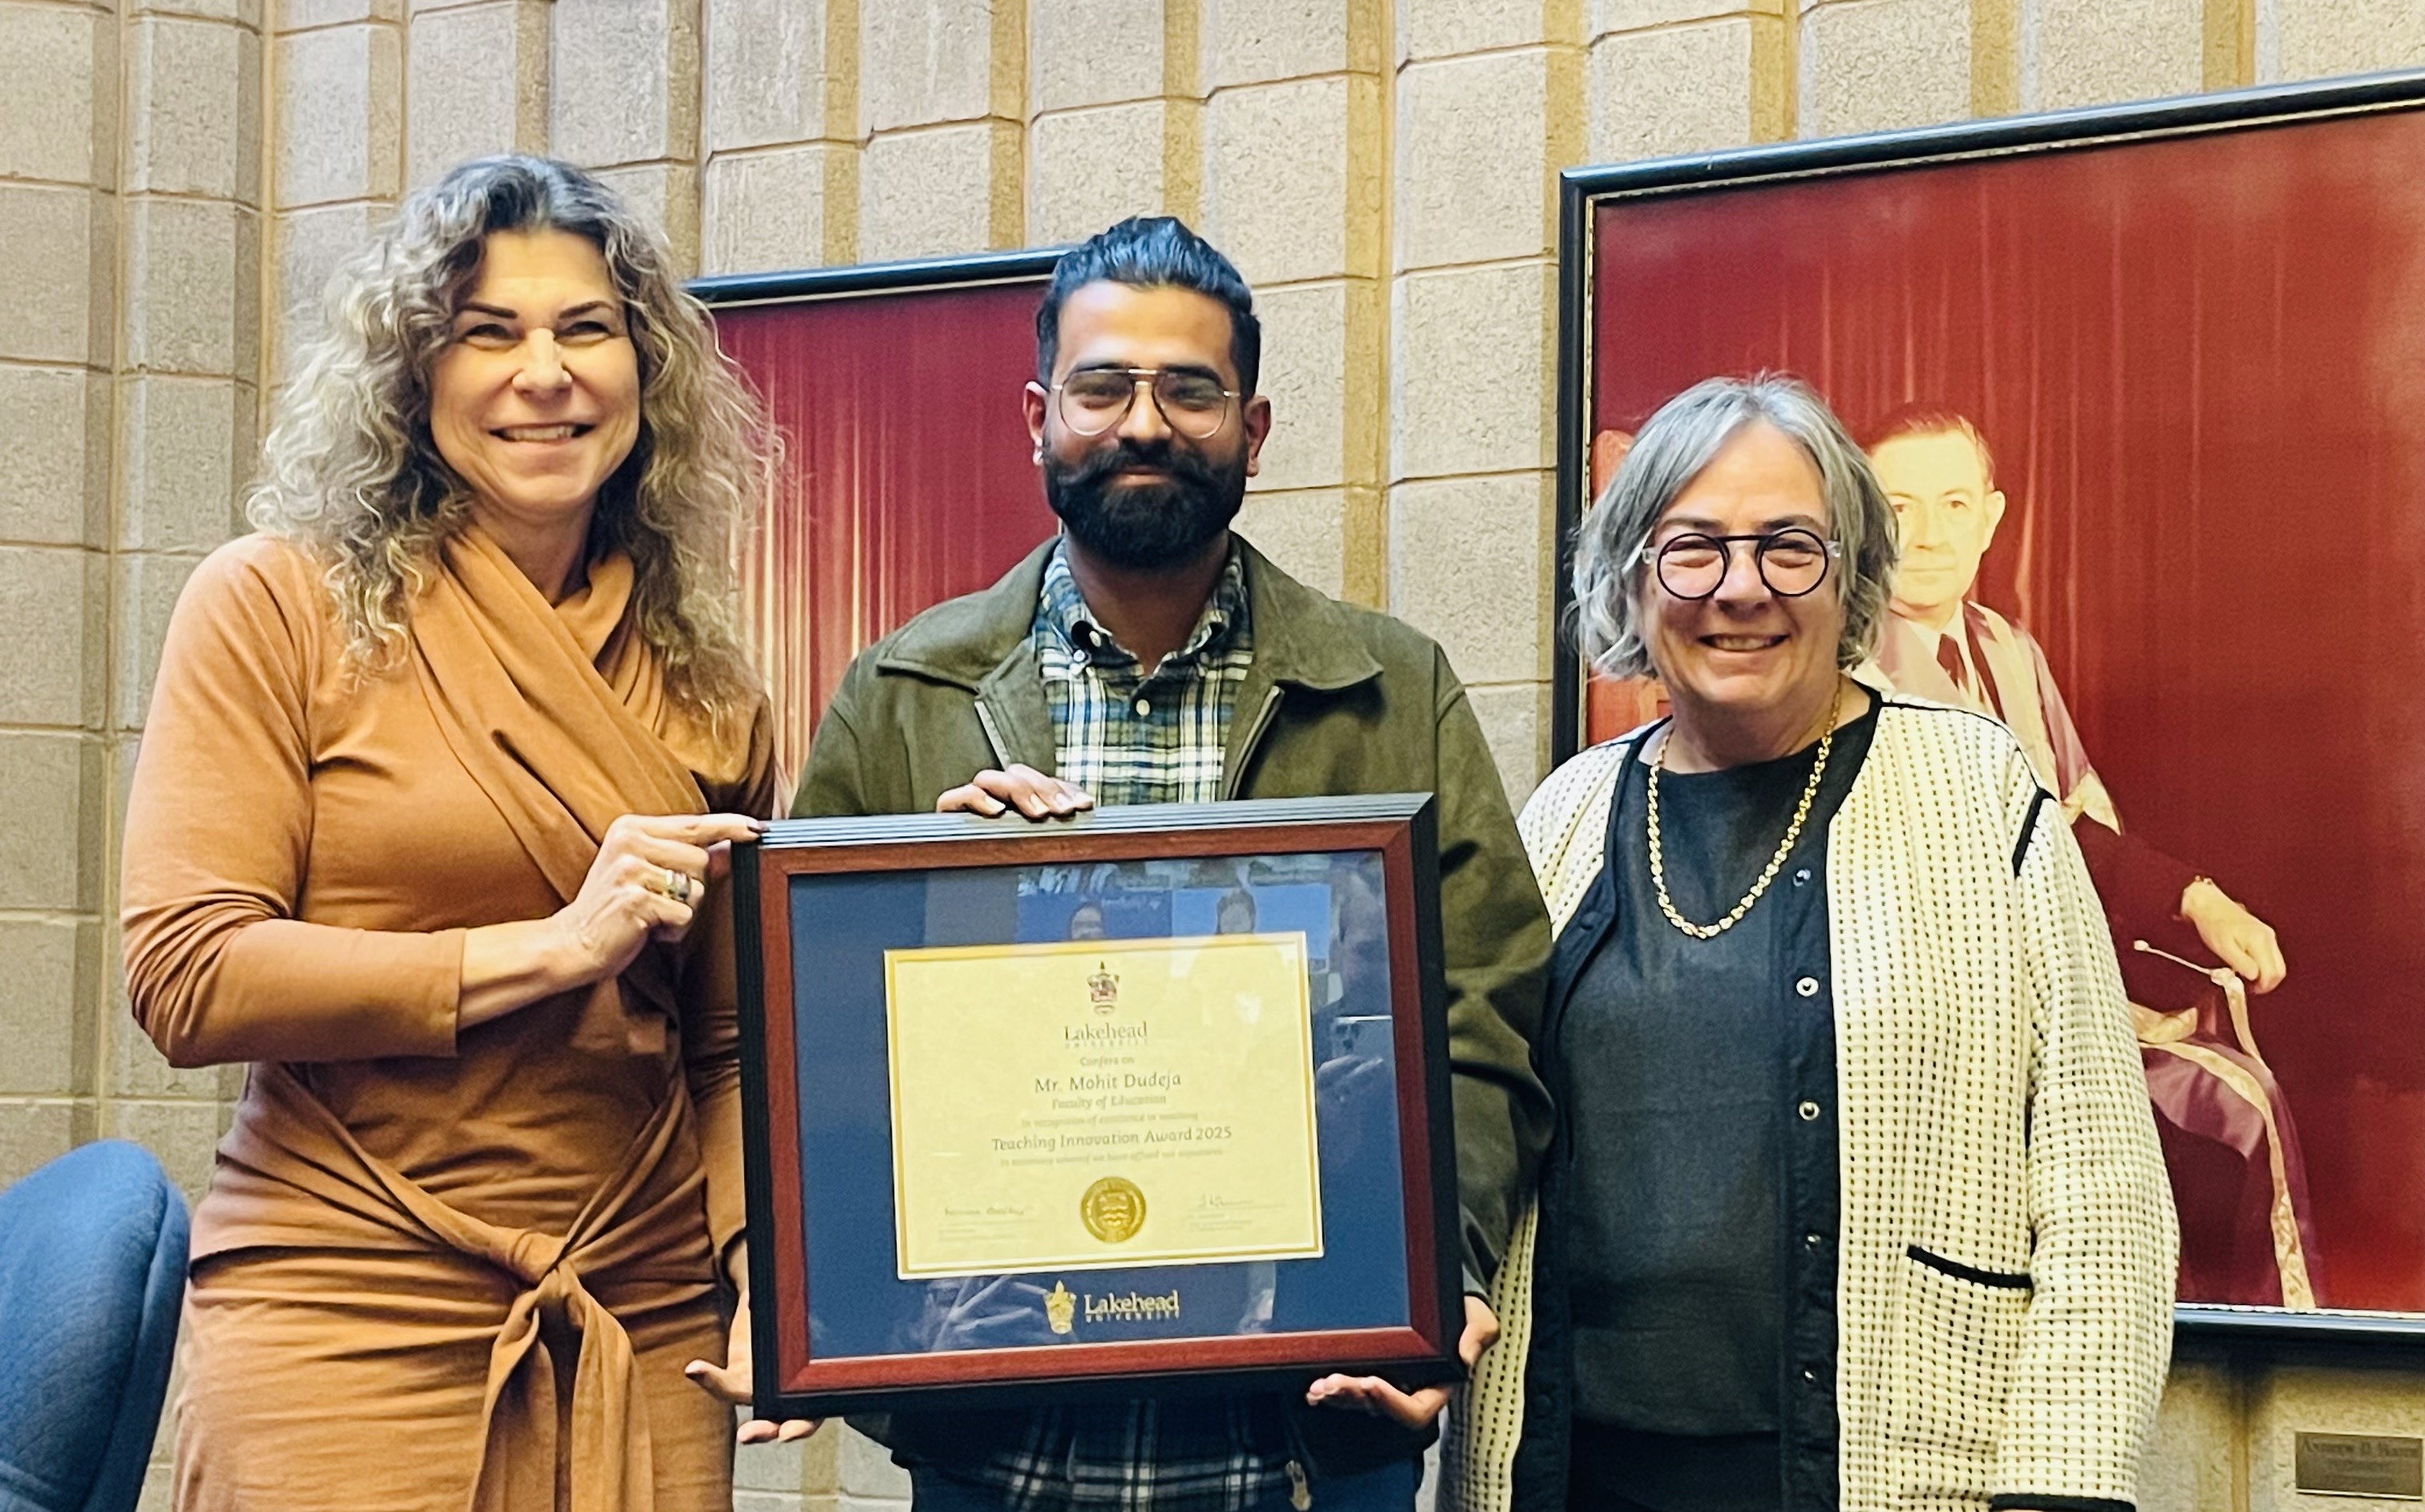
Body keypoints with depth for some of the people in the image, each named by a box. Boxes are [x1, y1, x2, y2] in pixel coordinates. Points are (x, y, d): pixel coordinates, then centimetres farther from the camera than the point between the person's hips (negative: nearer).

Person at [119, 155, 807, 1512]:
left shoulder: (700, 678, 9)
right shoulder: (281, 607, -2)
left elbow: (728, 1041, 11)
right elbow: (187, 979, -10)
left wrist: (764, 1263, -6)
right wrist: (554, 947, -13)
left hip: (649, 1337, 3)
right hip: (350, 1332, -3)